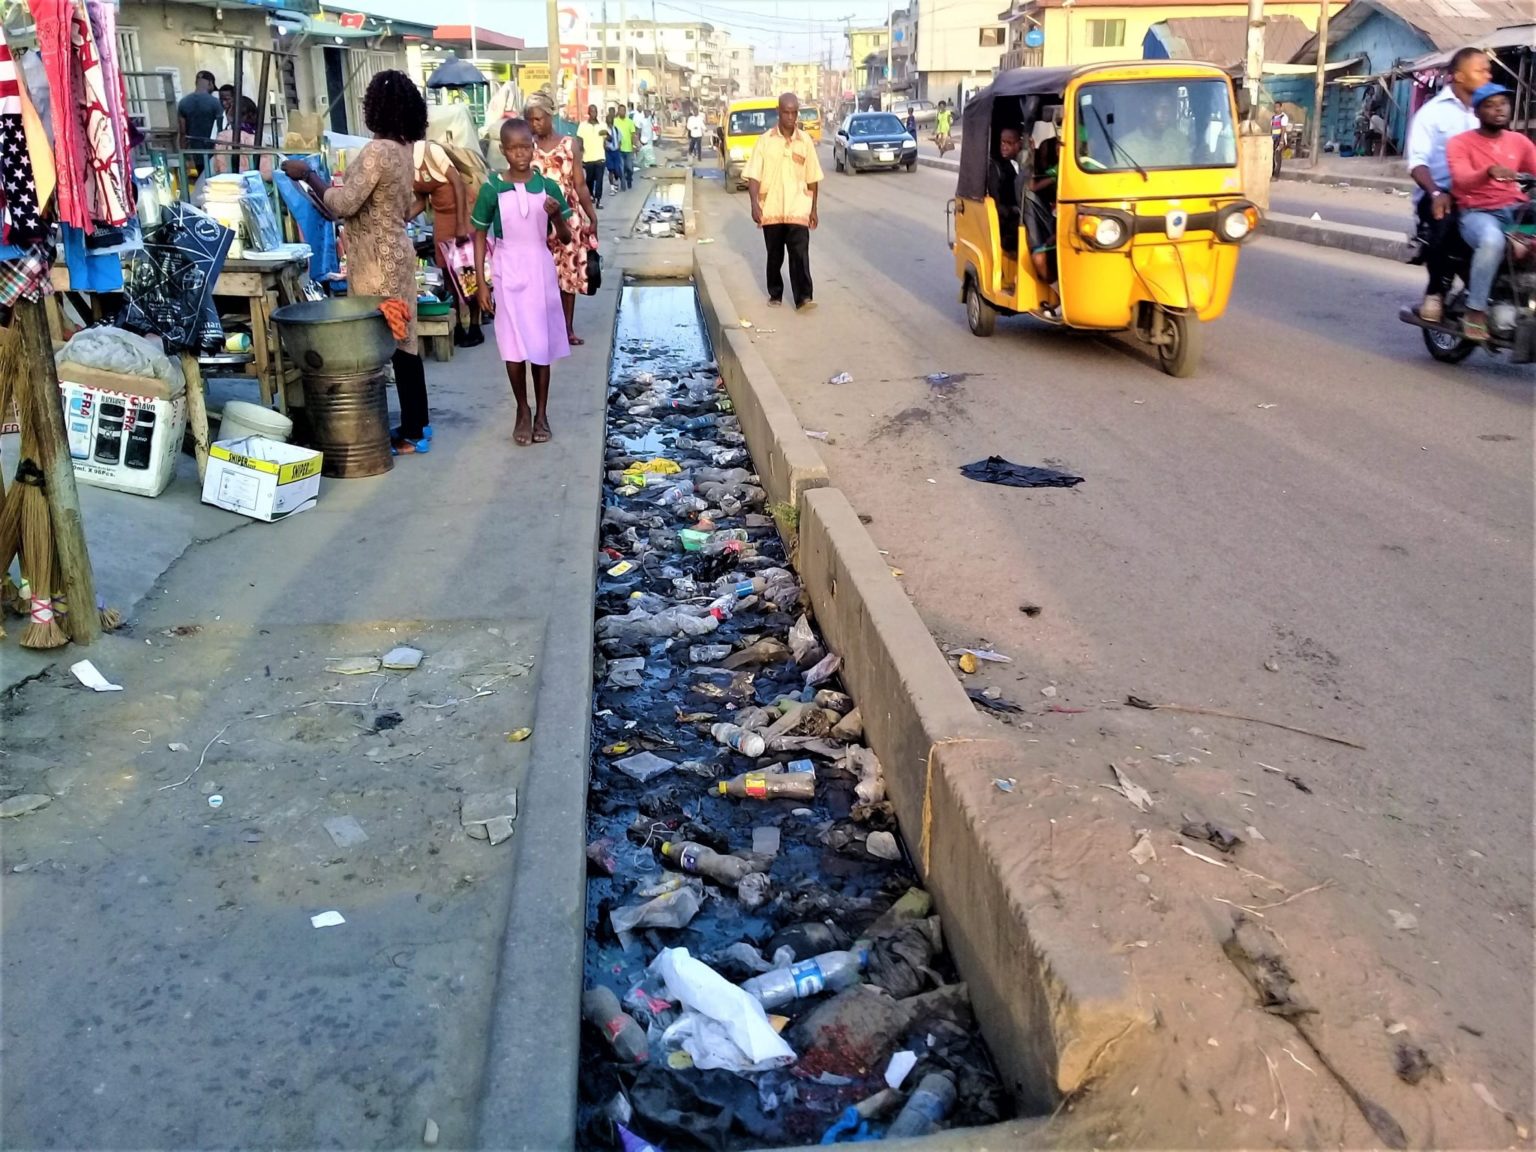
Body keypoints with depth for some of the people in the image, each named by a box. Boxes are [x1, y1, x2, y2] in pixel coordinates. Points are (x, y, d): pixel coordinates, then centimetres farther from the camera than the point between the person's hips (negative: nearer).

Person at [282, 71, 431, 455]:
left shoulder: (377, 151, -20)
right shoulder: (401, 148, 9)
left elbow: (344, 204, -21)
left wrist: (308, 174, -11)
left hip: (378, 261, -9)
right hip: (394, 254, 9)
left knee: (387, 343, -3)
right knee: (402, 340, 14)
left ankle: (410, 434, 3)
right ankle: (418, 423, 22)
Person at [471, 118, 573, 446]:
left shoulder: (548, 187, -2)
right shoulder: (491, 189, -5)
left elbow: (566, 239, 3)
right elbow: (480, 237, 2)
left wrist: (556, 216, -18)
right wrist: (482, 283, -3)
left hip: (541, 271, 1)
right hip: (507, 273, -1)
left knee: (542, 345, 6)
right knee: (514, 348, 2)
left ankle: (541, 413, 17)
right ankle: (523, 411, 19)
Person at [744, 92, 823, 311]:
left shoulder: (806, 141, 4)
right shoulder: (765, 140, 0)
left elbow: (813, 179, 9)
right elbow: (753, 175, -4)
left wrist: (814, 209, 8)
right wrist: (754, 203, -17)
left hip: (798, 209, 0)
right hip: (771, 209, 0)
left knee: (800, 253, -11)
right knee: (774, 255, 11)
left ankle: (804, 296, -14)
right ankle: (775, 294, 24)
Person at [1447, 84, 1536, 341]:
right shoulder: (1461, 143, 3)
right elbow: (1461, 180, -15)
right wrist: (1489, 171, -36)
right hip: (1478, 212, -5)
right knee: (1492, 240, -38)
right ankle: (1475, 311, -25)